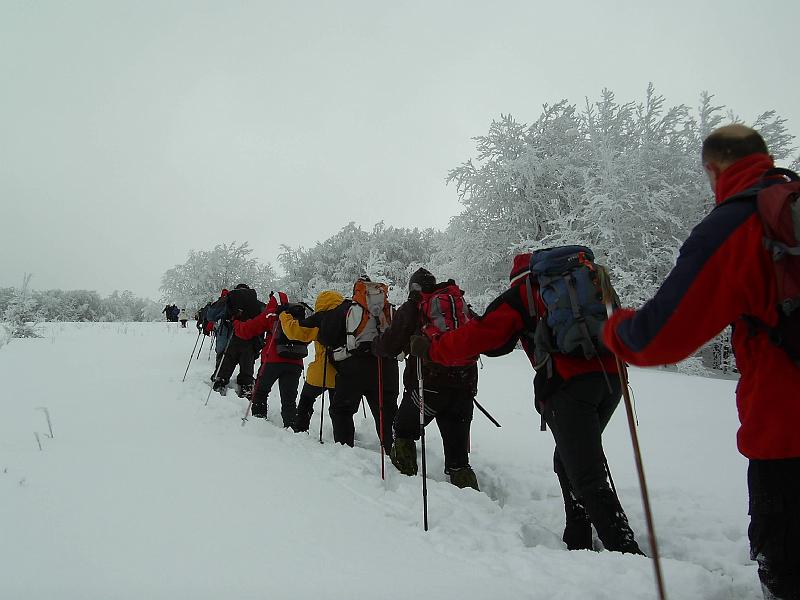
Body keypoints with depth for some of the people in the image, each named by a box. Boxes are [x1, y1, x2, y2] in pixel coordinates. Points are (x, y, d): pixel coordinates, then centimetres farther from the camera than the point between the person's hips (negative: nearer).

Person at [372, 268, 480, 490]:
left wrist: (374, 344, 21)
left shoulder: (411, 308, 1)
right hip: (464, 387, 4)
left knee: (403, 430, 21)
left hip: (428, 383, -4)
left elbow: (389, 346, 0)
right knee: (458, 455, 11)